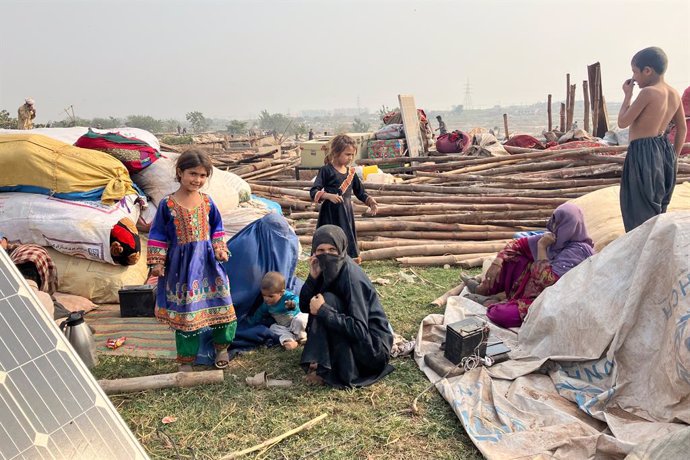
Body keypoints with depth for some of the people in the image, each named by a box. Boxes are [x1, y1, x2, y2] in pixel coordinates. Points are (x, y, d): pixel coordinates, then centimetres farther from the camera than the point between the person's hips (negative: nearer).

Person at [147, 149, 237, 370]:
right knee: (185, 310, 7)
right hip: (182, 264, -3)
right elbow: (158, 235, -2)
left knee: (220, 306, 9)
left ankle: (222, 346, 34)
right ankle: (186, 359, 23)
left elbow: (217, 229, 11)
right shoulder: (167, 204, -7)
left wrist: (219, 249, 0)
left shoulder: (207, 201, 1)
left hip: (207, 261, 3)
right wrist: (157, 262, -5)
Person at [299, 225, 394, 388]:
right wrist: (313, 277, -16)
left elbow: (359, 330, -29)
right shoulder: (326, 270, -1)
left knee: (328, 301, -21)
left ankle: (326, 369, -16)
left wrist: (323, 311, -27)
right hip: (351, 332, 9)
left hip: (372, 347, -9)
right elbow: (305, 307, -1)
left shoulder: (351, 276, -25)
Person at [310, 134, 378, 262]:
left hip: (347, 214, 6)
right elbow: (313, 192, -14)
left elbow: (360, 192, 18)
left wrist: (369, 200, -2)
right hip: (330, 215, -6)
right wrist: (329, 196, -30)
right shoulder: (326, 170, -7)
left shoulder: (351, 172, 10)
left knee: (348, 248, 11)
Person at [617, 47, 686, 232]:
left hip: (643, 153, -9)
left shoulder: (648, 92, -17)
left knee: (642, 211, -2)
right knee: (658, 207, 19)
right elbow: (682, 129, 14)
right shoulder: (674, 94, 8)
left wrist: (628, 95, -1)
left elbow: (623, 122, -12)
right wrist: (673, 157, 22)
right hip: (664, 151, 9)